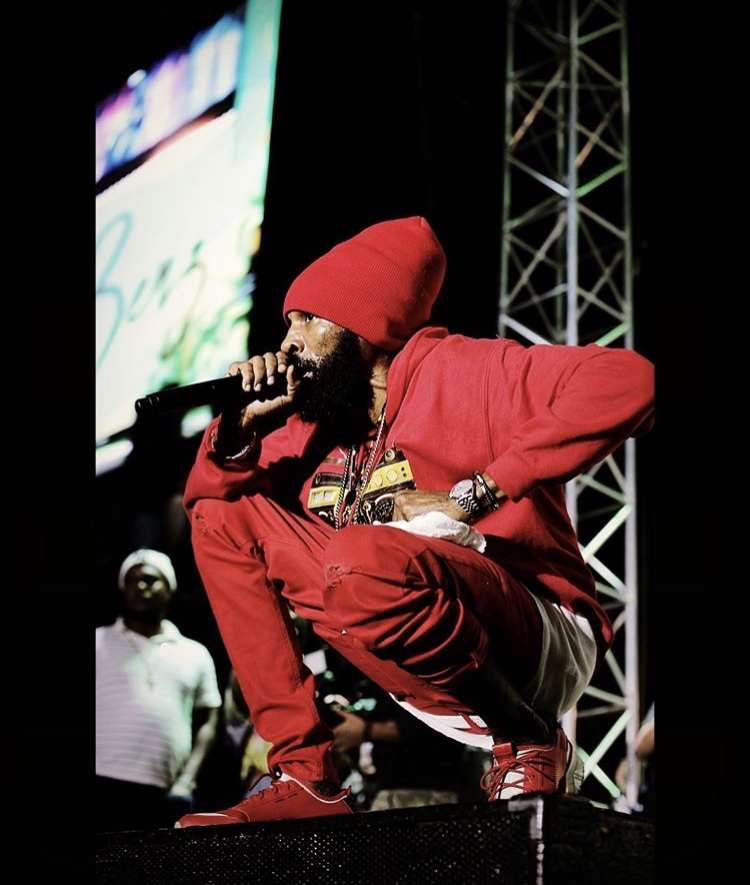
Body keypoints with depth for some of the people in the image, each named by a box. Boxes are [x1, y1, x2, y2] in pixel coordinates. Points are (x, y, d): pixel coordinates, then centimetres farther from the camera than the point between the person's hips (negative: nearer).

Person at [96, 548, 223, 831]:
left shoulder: (195, 654, 18)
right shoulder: (99, 643, 12)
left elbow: (206, 723, 16)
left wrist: (186, 781, 1)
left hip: (163, 797, 2)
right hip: (103, 787, -2)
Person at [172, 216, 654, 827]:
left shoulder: (458, 372, -7)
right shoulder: (320, 418, 13)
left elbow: (628, 381, -23)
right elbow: (202, 496, 18)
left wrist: (469, 496, -22)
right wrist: (238, 429, -4)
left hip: (538, 646, -7)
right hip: (422, 662, 7)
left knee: (361, 563, -37)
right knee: (224, 515, 6)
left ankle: (531, 746, -12)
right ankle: (305, 776, -2)